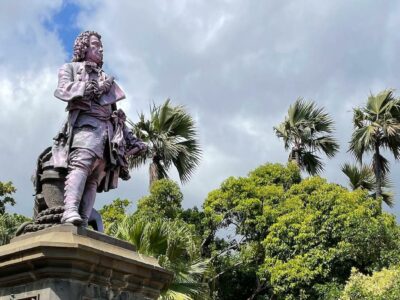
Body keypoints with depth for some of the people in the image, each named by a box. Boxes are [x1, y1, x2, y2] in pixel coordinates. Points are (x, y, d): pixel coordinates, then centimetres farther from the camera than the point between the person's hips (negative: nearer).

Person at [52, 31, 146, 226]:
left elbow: (116, 112, 31)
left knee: (95, 177, -15)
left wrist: (131, 140, 21)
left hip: (109, 128, 4)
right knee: (82, 161, -30)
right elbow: (62, 90, 1)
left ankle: (83, 223, -30)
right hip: (85, 121, -4)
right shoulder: (71, 68, 23)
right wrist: (93, 87, -6)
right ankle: (70, 211, -46)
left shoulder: (105, 78, 37)